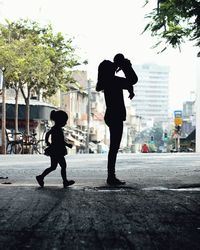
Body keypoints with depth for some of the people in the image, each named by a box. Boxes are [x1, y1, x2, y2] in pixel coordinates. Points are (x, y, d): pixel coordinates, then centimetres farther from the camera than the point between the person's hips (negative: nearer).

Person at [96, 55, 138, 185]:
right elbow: (133, 80, -15)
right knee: (114, 147, -7)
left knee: (114, 148, 13)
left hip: (112, 116, 10)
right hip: (116, 117, -10)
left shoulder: (108, 81, 13)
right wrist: (126, 66, -6)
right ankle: (111, 177, -5)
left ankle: (111, 176, 16)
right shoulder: (113, 80, -15)